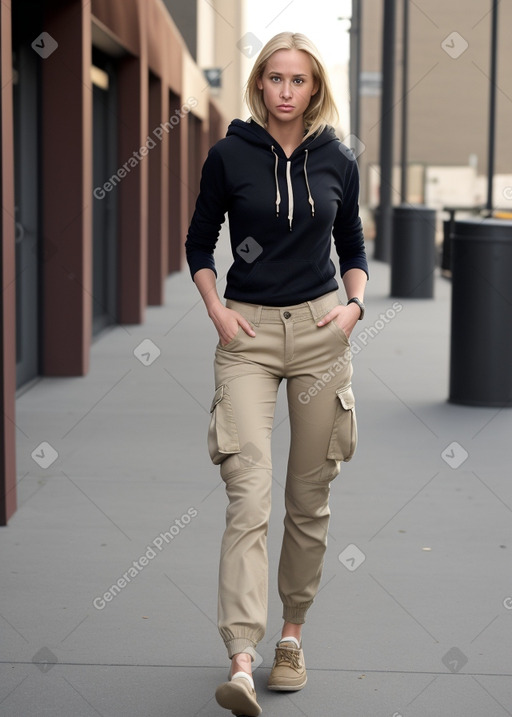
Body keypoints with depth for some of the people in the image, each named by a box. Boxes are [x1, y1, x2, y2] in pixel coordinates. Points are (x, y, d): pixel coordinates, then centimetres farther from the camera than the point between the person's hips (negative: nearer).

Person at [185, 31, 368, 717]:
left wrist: (354, 303, -1)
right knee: (250, 496, -14)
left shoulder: (337, 160, 4)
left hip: (321, 330, 2)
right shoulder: (229, 155, -1)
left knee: (309, 499, 8)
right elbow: (200, 243, 9)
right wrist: (218, 312, -4)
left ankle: (292, 634, 26)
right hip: (248, 333, -2)